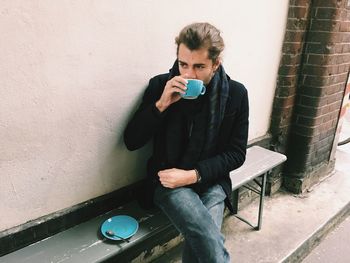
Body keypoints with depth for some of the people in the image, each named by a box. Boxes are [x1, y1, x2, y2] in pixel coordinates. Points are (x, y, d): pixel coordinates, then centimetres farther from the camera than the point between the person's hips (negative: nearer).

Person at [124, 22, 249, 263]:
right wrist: (161, 104, -20)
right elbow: (131, 142, -5)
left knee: (201, 243, -24)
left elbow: (236, 154, 0)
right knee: (211, 243, -26)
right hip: (168, 180, -1)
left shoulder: (235, 94, -3)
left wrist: (194, 175, -14)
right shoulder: (160, 85, -5)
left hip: (211, 180, 2)